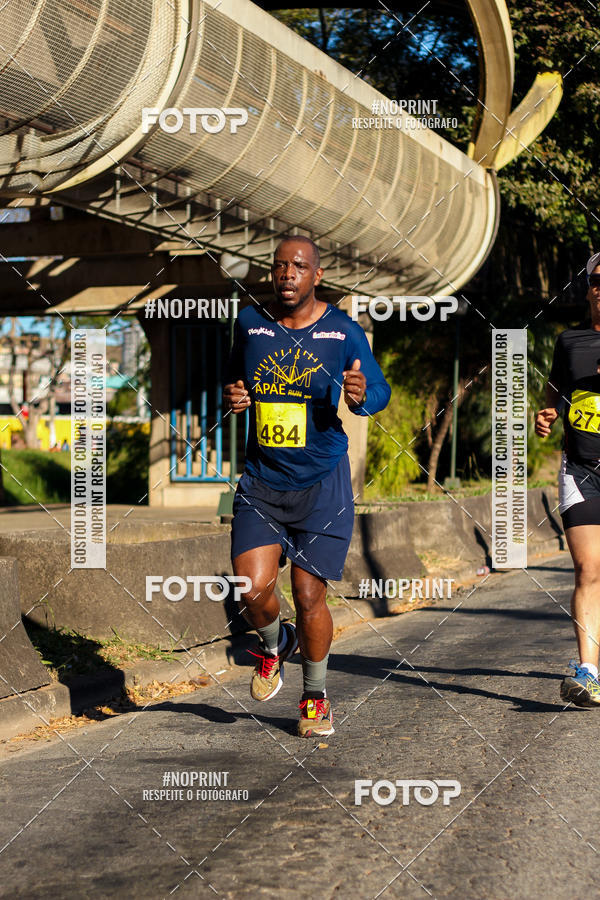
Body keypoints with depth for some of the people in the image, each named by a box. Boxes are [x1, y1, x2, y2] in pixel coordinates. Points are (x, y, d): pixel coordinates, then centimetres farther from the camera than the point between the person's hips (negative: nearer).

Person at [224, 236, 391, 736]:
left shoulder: (344, 331, -4)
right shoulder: (250, 323, 4)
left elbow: (380, 391, 4)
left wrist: (361, 397, -19)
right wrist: (233, 397, -3)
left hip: (322, 483, -2)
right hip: (262, 481, 2)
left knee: (308, 596, -2)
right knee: (254, 591, -12)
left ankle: (315, 696, 23)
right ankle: (274, 646, 24)